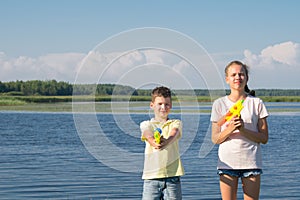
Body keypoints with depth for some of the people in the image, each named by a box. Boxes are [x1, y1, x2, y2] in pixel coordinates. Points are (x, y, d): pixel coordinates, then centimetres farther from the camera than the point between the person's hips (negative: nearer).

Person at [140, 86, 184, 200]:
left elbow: (173, 135, -13)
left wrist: (166, 142, -38)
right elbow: (148, 136, -15)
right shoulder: (146, 124, 8)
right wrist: (154, 142, -40)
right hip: (151, 176, 0)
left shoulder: (176, 123, 10)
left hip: (172, 175, 1)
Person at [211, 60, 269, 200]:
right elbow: (215, 139, 3)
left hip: (251, 162, 0)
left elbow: (264, 138, 0)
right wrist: (230, 128, -16)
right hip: (227, 162, 0)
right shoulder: (219, 104, 5)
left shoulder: (256, 103, 4)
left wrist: (243, 130, -15)